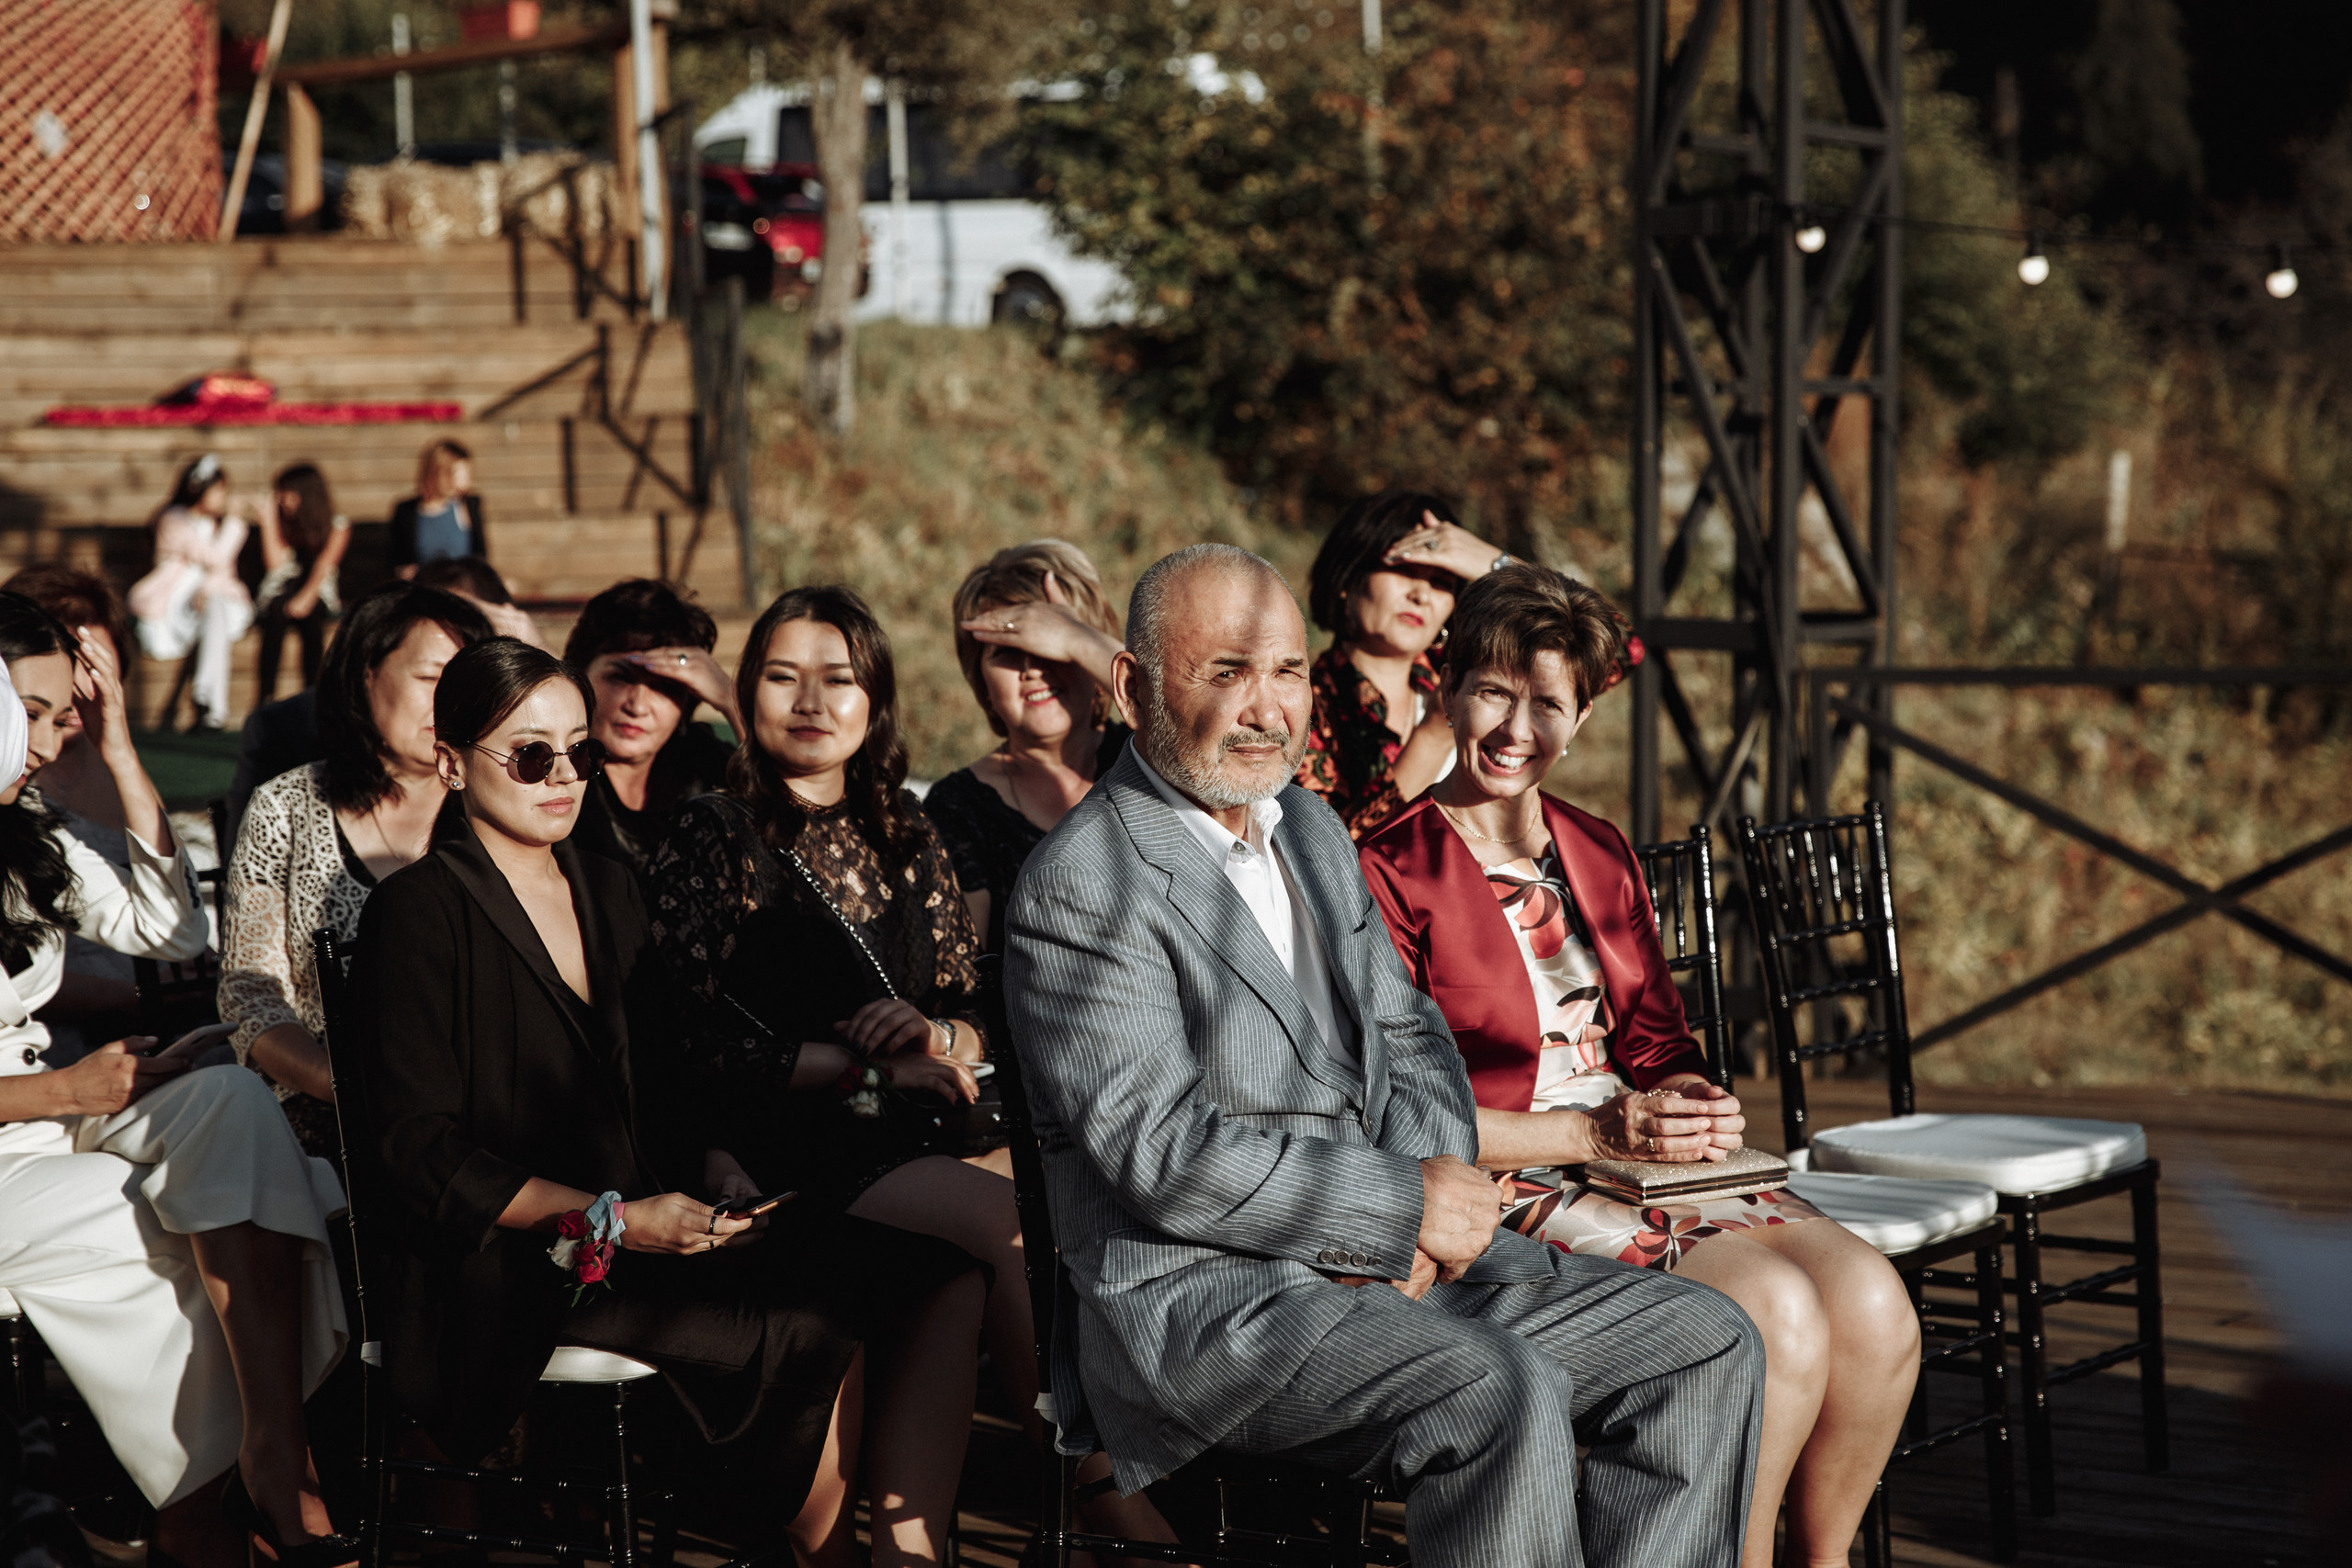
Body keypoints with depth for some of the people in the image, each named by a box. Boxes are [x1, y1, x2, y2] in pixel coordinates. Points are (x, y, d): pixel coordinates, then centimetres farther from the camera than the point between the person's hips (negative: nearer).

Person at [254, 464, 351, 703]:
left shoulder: (337, 524, 3)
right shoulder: (283, 523, 11)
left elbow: (325, 566, -9)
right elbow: (275, 563, -2)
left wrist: (306, 597, -24)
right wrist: (268, 519, -2)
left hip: (321, 593, -2)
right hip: (284, 591, 2)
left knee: (310, 615, -36)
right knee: (276, 612, -33)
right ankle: (265, 695, -37)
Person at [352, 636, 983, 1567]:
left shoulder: (609, 893, 18)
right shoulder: (419, 913, -5)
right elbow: (420, 1151, -11)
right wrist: (613, 1220, -19)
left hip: (641, 1228, 7)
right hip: (514, 1262, -7)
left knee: (936, 1278, -15)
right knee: (810, 1332, -26)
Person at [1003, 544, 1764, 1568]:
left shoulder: (1311, 830, 17)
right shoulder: (1080, 889, -11)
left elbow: (1407, 1037, 19)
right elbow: (1169, 1156, -19)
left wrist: (1430, 1198, -2)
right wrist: (1408, 1209, -15)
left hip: (1380, 1259, 9)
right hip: (1196, 1296, -9)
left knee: (1707, 1344, -1)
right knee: (1503, 1391, -32)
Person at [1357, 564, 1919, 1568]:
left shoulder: (1601, 856, 18)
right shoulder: (1390, 875, -6)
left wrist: (1696, 1108, -4)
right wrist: (1593, 1132, -17)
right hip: (1502, 1190, -7)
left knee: (1872, 1300, -18)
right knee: (1776, 1313, -28)